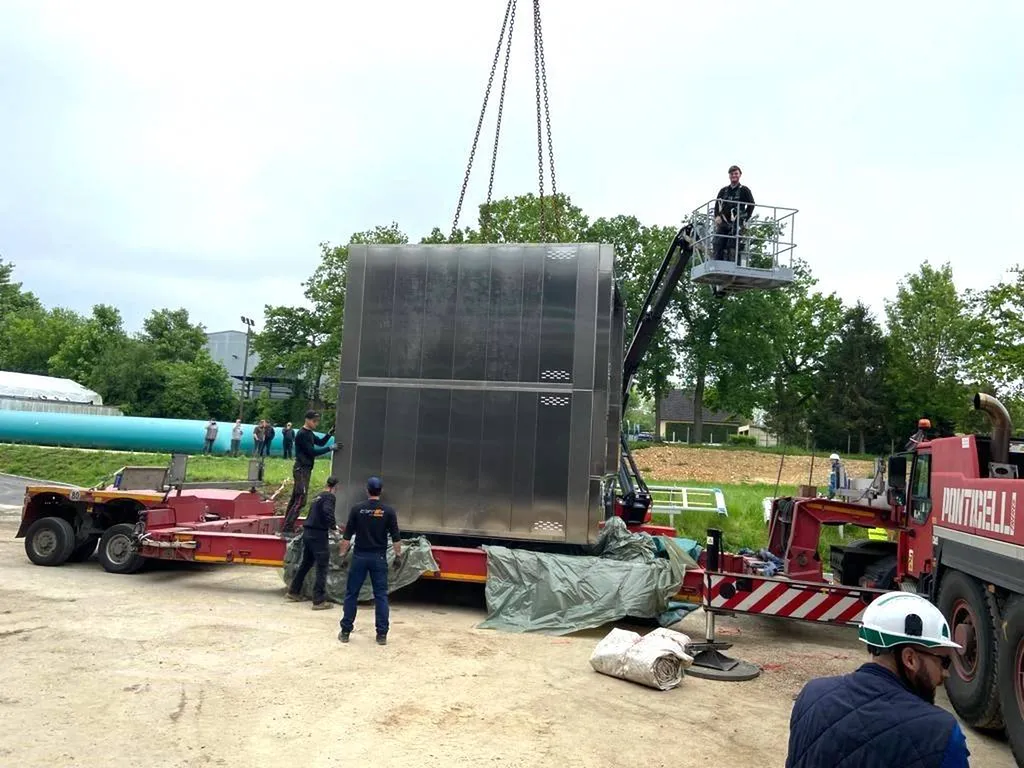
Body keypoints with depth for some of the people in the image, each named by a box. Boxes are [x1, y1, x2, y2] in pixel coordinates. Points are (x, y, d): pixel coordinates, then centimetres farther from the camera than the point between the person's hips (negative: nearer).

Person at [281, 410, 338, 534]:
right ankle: (287, 529, -10)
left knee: (295, 498, 12)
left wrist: (329, 434, 4)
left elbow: (320, 442, 20)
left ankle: (287, 526, 17)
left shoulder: (309, 433, 13)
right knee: (300, 500, -11)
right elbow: (313, 452, -19)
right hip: (302, 469, -10)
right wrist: (331, 448, -18)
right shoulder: (302, 434, -16)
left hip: (304, 469, 10)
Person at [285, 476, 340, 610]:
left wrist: (331, 524, 25)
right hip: (318, 534, -9)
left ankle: (293, 591, 33)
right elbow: (328, 512, -25)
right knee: (322, 567, -2)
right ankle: (319, 601, 0)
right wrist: (334, 526, -11)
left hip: (308, 532, 9)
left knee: (306, 563, 23)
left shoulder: (318, 496, 18)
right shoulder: (329, 497, -8)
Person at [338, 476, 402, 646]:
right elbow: (396, 537, -2)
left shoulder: (357, 509, -3)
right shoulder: (388, 511, -4)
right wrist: (398, 555, 8)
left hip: (359, 556, 0)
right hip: (379, 558, 0)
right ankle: (382, 634, 4)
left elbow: (347, 536, -1)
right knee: (381, 595, 5)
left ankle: (345, 631, 12)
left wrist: (343, 554, 8)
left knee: (351, 594, 9)